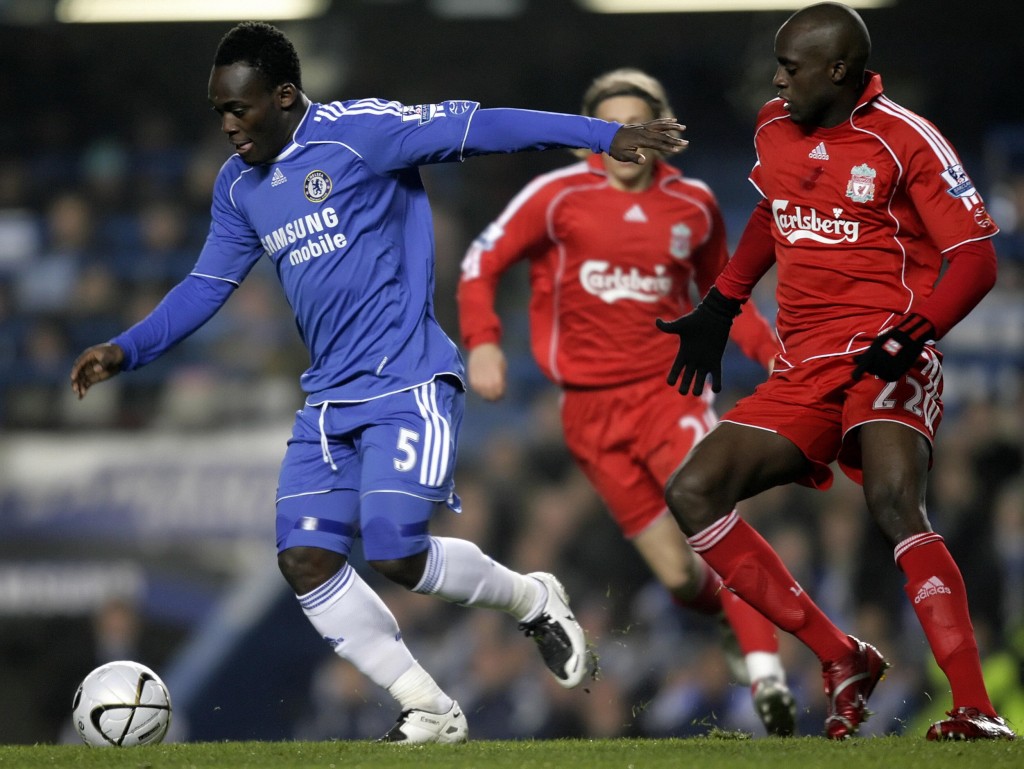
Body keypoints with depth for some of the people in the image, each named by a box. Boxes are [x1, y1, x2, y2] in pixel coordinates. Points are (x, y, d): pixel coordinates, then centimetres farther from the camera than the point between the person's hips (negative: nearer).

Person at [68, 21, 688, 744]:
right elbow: (207, 286, 20)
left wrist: (606, 135, -20)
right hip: (330, 400, 8)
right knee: (305, 560, -6)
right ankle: (431, 711, 5)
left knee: (397, 556, -17)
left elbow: (477, 127, -15)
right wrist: (126, 350, 8)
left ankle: (534, 601, 13)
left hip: (407, 386, -8)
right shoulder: (240, 185, 12)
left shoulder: (358, 131, -11)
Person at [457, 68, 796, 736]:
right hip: (592, 408, 0)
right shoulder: (560, 196, -1)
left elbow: (720, 294, 21)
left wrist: (773, 354, 8)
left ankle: (767, 674, -28)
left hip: (670, 389, 0)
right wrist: (482, 342, -12)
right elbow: (482, 262, 3)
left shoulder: (694, 205, 7)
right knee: (680, 579, -4)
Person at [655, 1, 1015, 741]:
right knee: (692, 493, -5)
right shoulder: (775, 130, 10)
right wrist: (722, 306, 23)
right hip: (804, 368, 8)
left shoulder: (906, 142, -10)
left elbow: (976, 258, -12)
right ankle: (842, 660, -3)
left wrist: (914, 332, -27)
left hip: (885, 357, -8)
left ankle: (978, 713, -34)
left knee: (895, 501, -31)